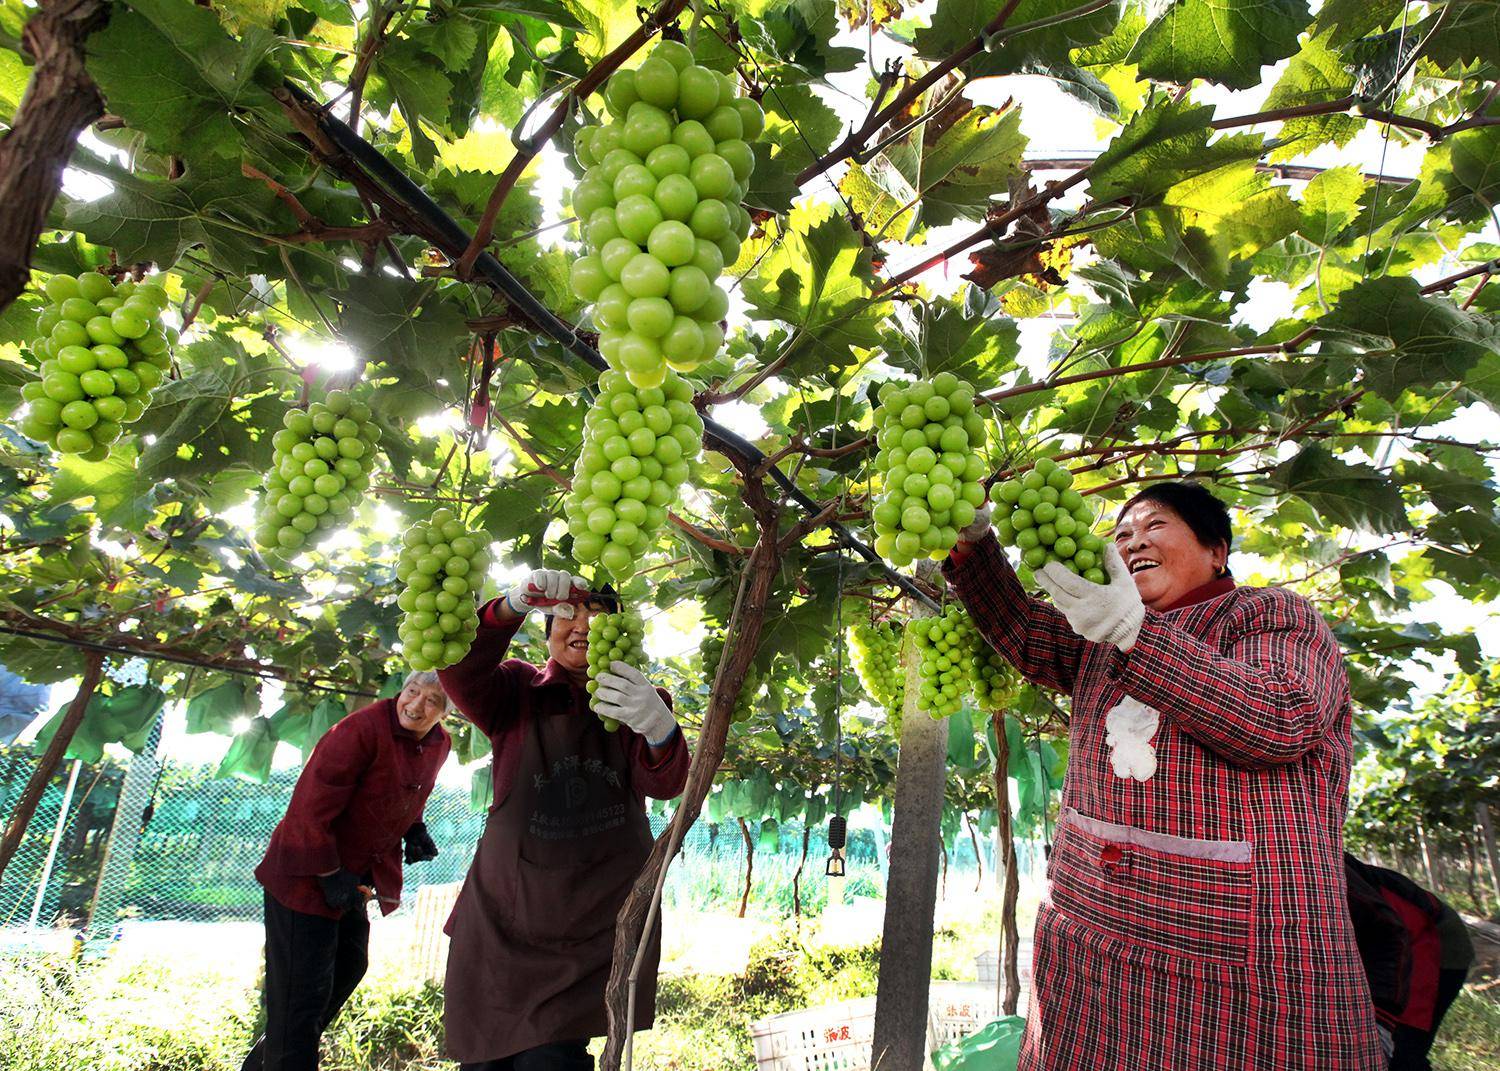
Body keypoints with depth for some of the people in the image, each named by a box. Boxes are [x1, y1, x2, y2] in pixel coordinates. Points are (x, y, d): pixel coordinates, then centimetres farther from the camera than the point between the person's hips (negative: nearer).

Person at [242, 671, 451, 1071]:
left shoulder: (438, 744, -3)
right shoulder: (361, 730, -29)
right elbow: (311, 805, -27)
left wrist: (413, 830, -1)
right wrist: (330, 875, -23)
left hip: (353, 875, 9)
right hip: (306, 875, -9)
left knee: (348, 968, 23)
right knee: (304, 990, -2)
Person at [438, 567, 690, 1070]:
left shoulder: (638, 701, 3)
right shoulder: (518, 691, 3)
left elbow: (665, 784, -14)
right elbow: (459, 671, -18)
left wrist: (658, 727, -38)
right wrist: (514, 604, -36)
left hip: (600, 924, -1)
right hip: (504, 917, 1)